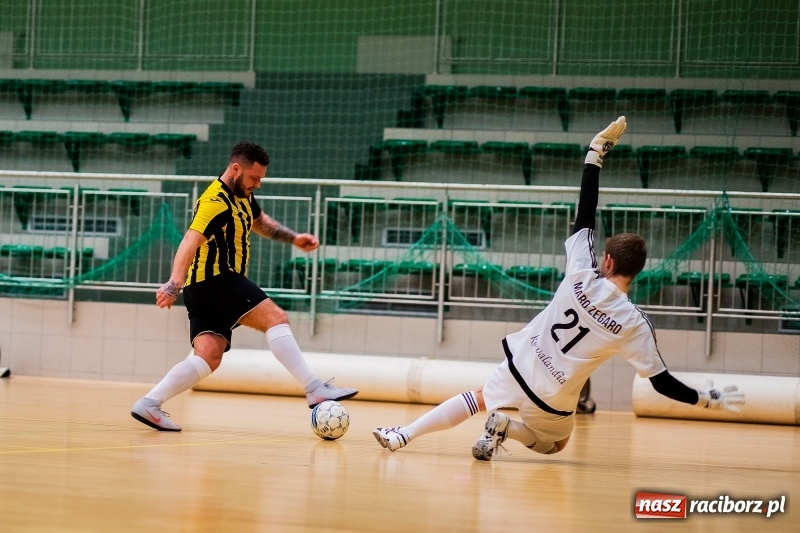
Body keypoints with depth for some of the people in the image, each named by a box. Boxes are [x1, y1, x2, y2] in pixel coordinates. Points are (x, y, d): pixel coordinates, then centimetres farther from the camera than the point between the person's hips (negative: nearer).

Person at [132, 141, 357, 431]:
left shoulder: (242, 195, 14)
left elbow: (258, 221, 36)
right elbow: (191, 241, -31)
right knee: (276, 317, -17)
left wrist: (294, 238, 25)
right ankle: (315, 389, -21)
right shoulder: (216, 202, -18)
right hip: (213, 280, -10)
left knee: (209, 357, -2)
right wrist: (175, 283, -44)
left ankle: (149, 404, -4)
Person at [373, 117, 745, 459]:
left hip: (522, 366, 2)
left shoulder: (582, 278, -16)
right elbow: (662, 382, -13)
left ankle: (403, 436, 16)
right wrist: (707, 399, -2)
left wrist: (596, 151, -5)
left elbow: (585, 213, -10)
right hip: (554, 397, -2)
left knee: (479, 399, 27)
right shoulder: (633, 324, -17)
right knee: (553, 443, 27)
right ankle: (505, 426, -4)